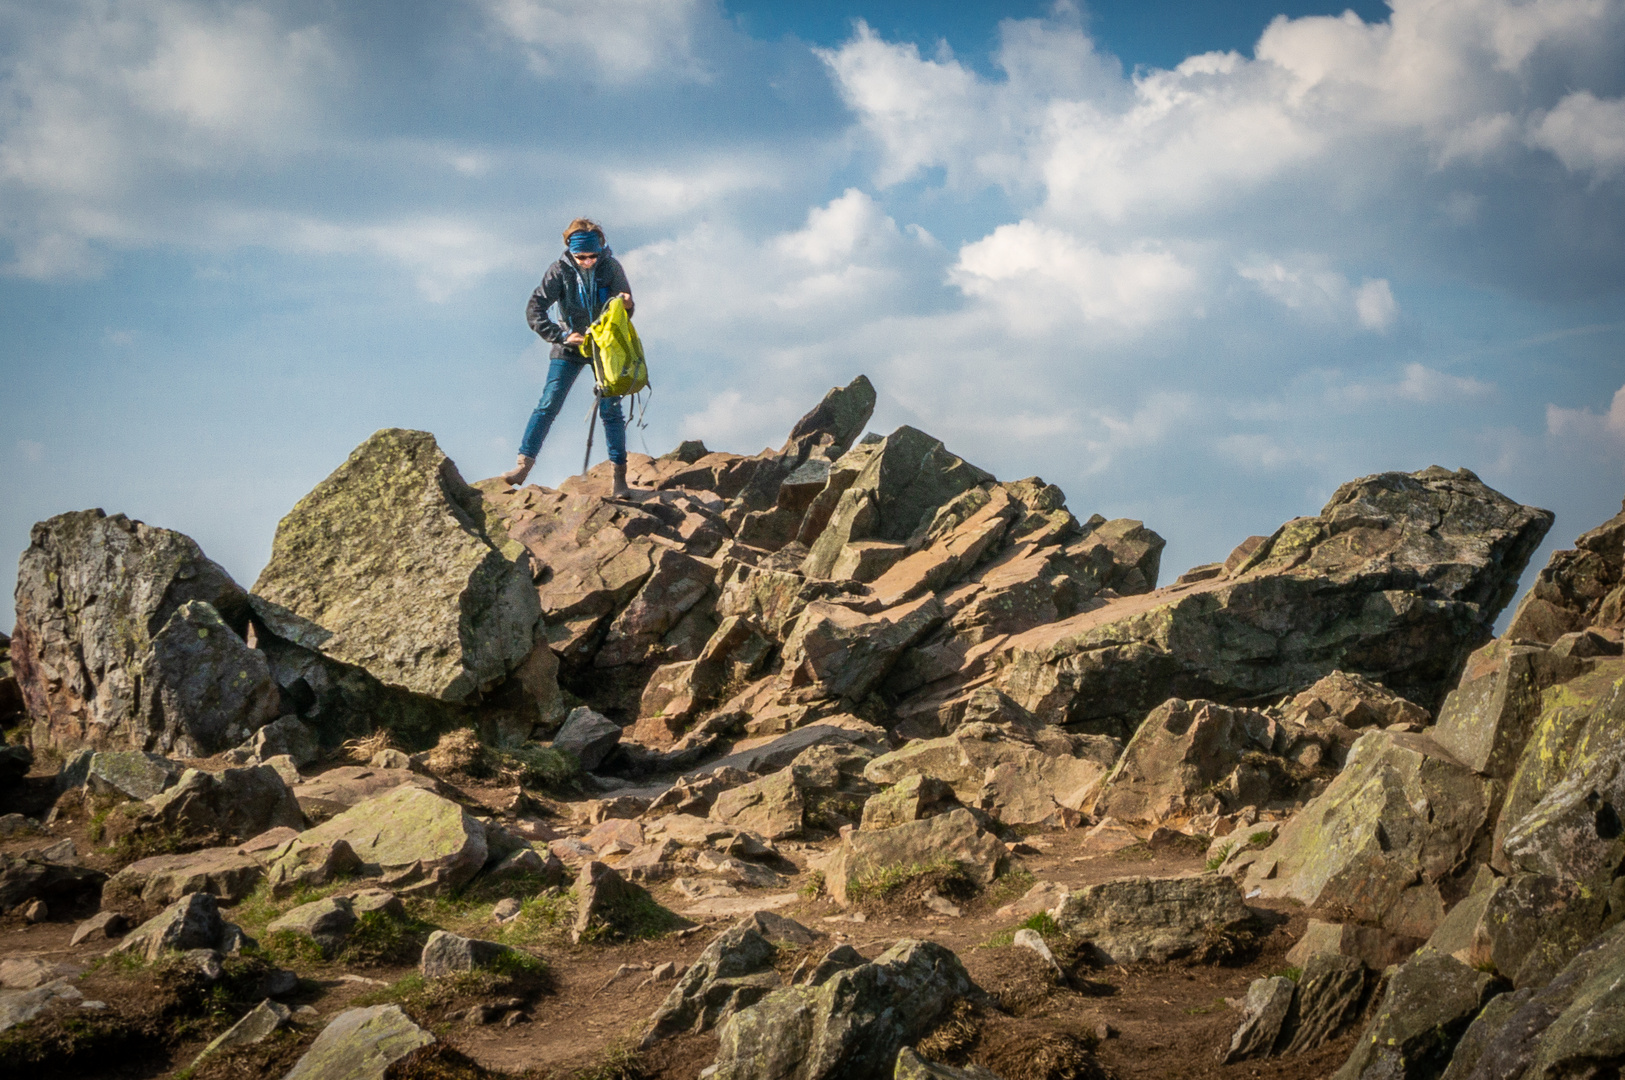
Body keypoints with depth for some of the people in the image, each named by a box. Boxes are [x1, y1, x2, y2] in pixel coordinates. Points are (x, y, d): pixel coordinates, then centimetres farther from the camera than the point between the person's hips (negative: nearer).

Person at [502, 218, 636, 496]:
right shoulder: (560, 271, -13)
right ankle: (523, 464, -5)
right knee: (548, 404, -7)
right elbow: (534, 310, -14)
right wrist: (561, 336, -22)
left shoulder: (611, 268, -10)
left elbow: (624, 313, -4)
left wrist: (626, 305, -28)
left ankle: (619, 474, 3)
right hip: (571, 346, 0)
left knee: (610, 409, -3)